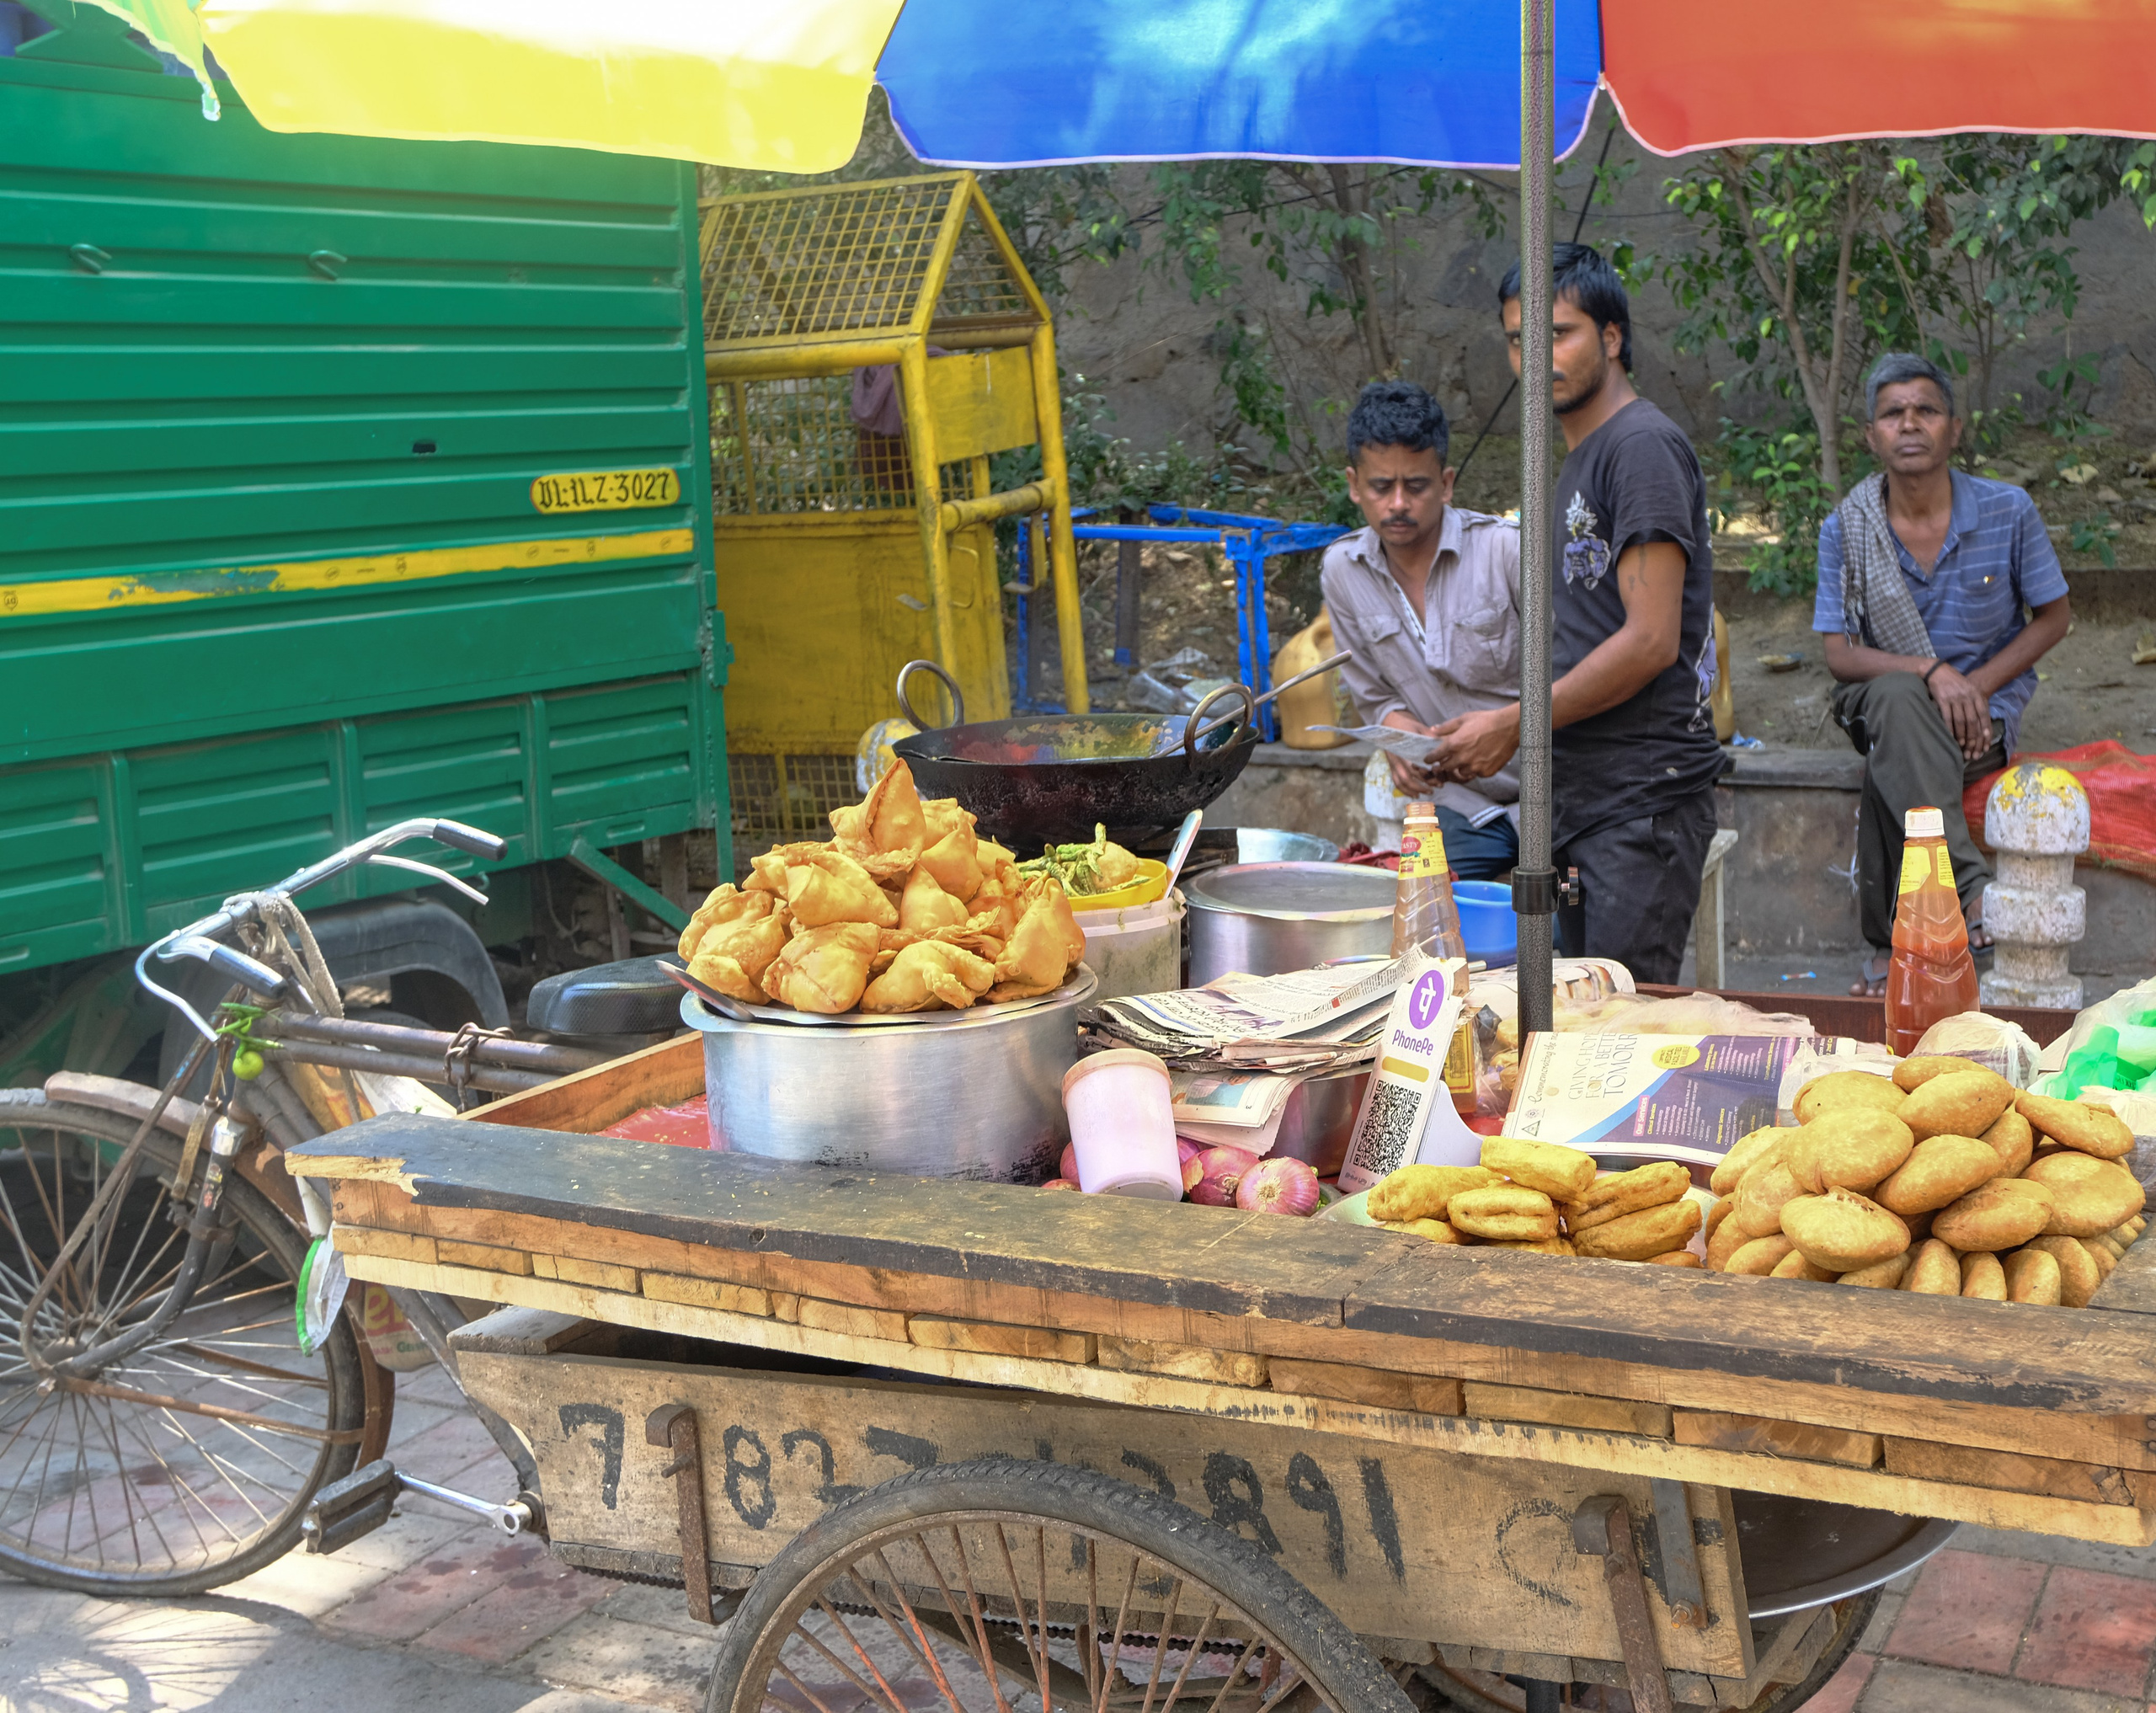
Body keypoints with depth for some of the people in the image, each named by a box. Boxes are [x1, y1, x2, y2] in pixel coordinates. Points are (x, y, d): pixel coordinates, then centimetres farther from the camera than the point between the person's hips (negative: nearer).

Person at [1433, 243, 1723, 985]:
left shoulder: (1642, 445, -11)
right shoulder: (1579, 457, 19)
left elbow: (1650, 640, -18)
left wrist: (1511, 726, -13)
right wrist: (1495, 735, 11)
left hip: (1643, 794, -10)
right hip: (1578, 794, 10)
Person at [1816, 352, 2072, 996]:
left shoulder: (2008, 512, -5)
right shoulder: (1846, 529, -4)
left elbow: (2054, 616, 5)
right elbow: (1839, 654, -6)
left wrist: (1974, 688, -10)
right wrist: (1932, 671, -24)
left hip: (1986, 705, -1)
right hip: (1883, 698, 1)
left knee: (1888, 770, -32)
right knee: (1898, 700, -37)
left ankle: (1890, 946, -19)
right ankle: (1973, 889, -39)